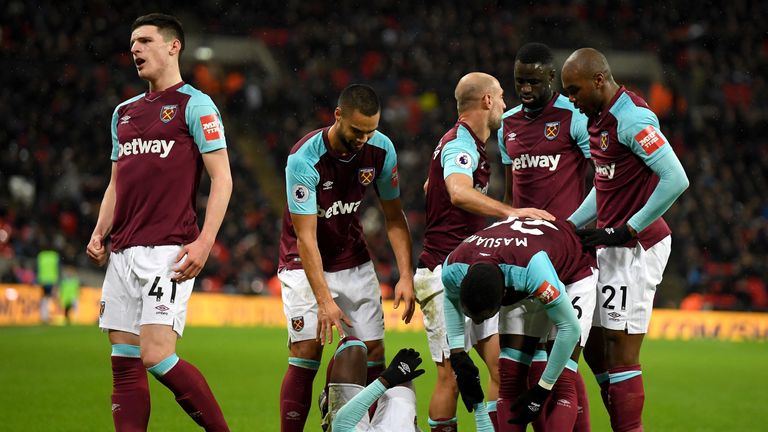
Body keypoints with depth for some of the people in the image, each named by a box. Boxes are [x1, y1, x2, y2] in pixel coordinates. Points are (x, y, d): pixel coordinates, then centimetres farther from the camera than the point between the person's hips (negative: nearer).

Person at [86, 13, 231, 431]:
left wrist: (204, 242, -16)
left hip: (168, 249, -7)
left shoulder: (195, 105, -1)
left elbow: (221, 178, -6)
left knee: (157, 356, -17)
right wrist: (99, 233, 10)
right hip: (123, 252, 7)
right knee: (125, 363, 2)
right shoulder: (125, 112, 20)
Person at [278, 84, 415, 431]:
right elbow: (306, 238, -25)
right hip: (306, 263, -4)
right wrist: (324, 301, -29)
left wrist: (406, 276, -11)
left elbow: (394, 216, -1)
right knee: (307, 352, -14)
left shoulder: (381, 149, -12)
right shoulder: (304, 159, -26)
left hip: (354, 261, 4)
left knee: (373, 354, -4)